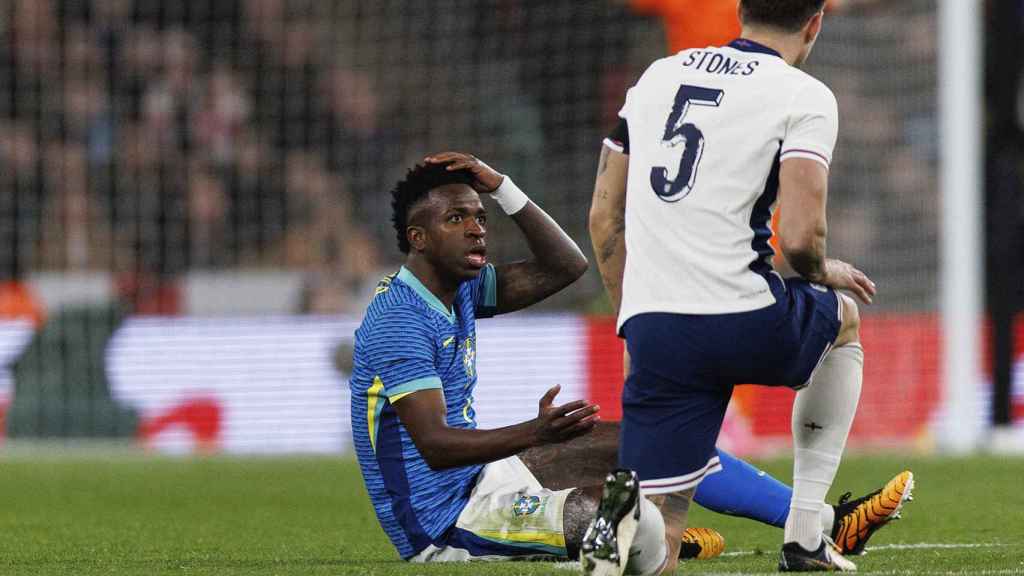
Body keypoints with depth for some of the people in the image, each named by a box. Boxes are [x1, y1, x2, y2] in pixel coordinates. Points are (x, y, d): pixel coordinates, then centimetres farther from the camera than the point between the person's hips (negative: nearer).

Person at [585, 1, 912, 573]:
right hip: (742, 323, -4)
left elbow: (604, 217, 18)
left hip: (651, 332, 4)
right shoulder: (805, 97, -2)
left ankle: (626, 521, -30)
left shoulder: (659, 76, 17)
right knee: (843, 316, 34)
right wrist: (827, 272, 11)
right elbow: (800, 239, -13)